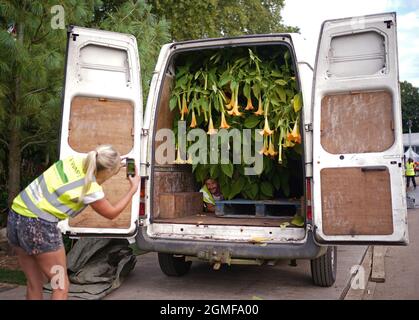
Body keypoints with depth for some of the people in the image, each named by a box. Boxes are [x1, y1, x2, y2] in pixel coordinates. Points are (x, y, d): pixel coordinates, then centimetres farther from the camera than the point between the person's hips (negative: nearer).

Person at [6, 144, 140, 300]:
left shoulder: (76, 159, 0)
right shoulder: (91, 189, -16)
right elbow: (111, 213, 4)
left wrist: (115, 166, 23)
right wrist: (133, 189, 11)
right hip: (39, 226, -8)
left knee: (34, 285, 18)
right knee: (61, 287, 7)